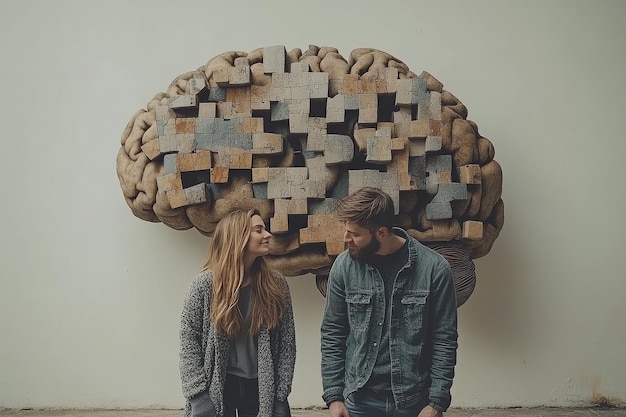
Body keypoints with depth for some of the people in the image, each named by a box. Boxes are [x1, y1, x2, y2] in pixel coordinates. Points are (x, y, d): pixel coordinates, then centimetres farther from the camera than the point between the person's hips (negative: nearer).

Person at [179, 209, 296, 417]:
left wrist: (280, 395, -4)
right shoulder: (205, 284, -7)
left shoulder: (275, 284, -1)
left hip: (261, 388, 2)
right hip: (216, 388, -2)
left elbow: (287, 343, 0)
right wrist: (199, 395, -11)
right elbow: (189, 339, -5)